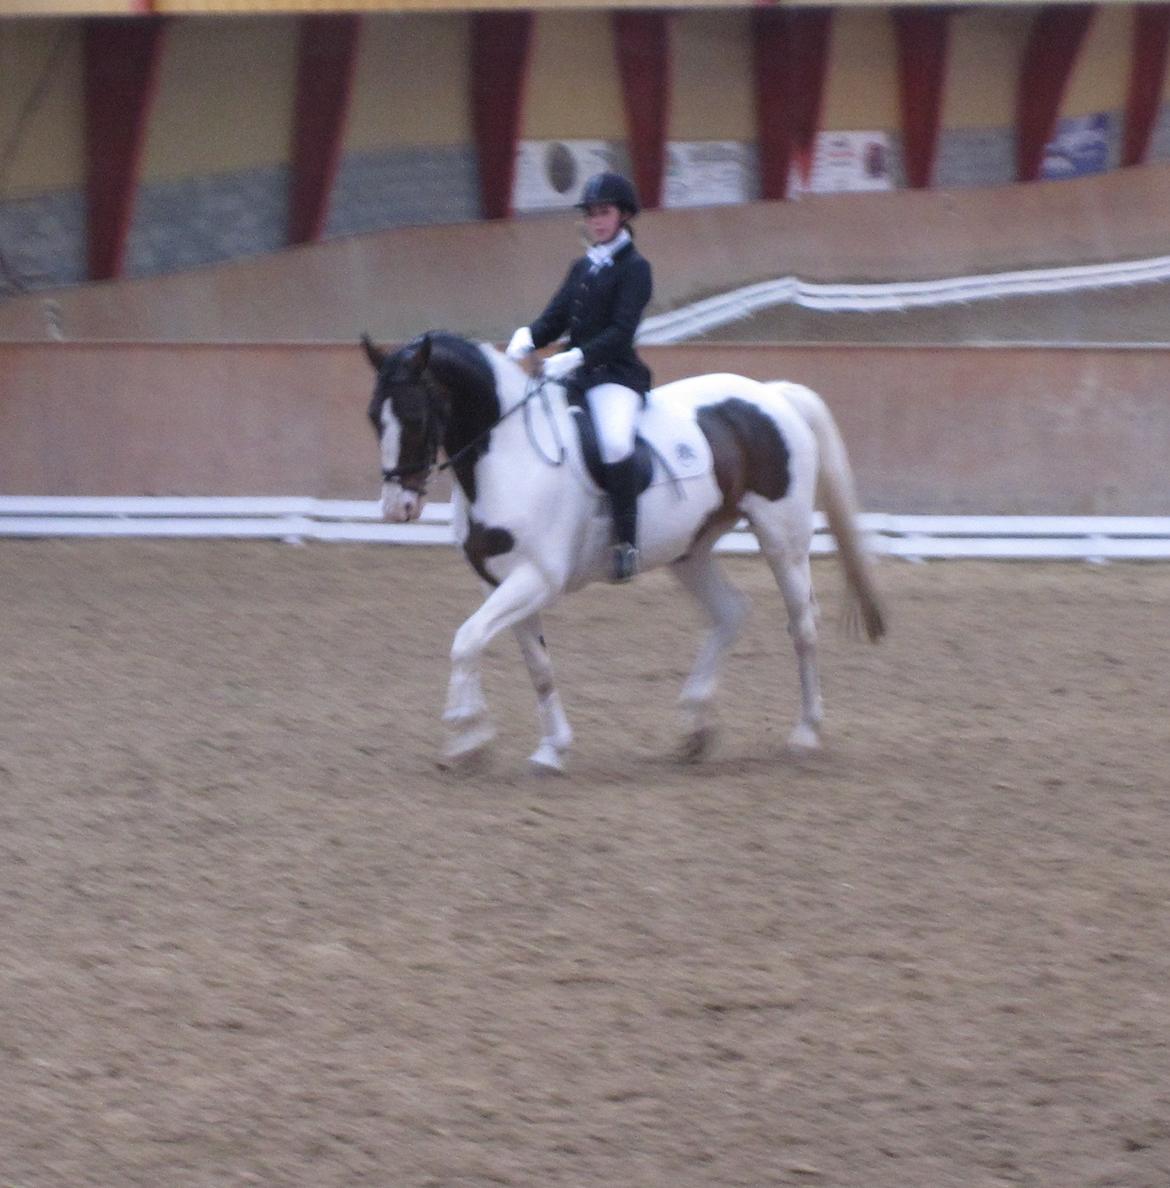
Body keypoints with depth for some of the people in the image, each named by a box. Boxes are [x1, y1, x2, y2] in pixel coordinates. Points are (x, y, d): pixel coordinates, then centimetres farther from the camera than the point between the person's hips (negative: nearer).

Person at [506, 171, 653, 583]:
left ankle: (626, 542, -30)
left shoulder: (634, 268, -5)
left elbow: (620, 332, -15)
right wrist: (527, 337, -11)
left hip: (616, 375, -8)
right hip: (574, 375, 8)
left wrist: (576, 357, -27)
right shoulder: (582, 268, 17)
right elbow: (555, 318, 12)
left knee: (614, 444, -35)